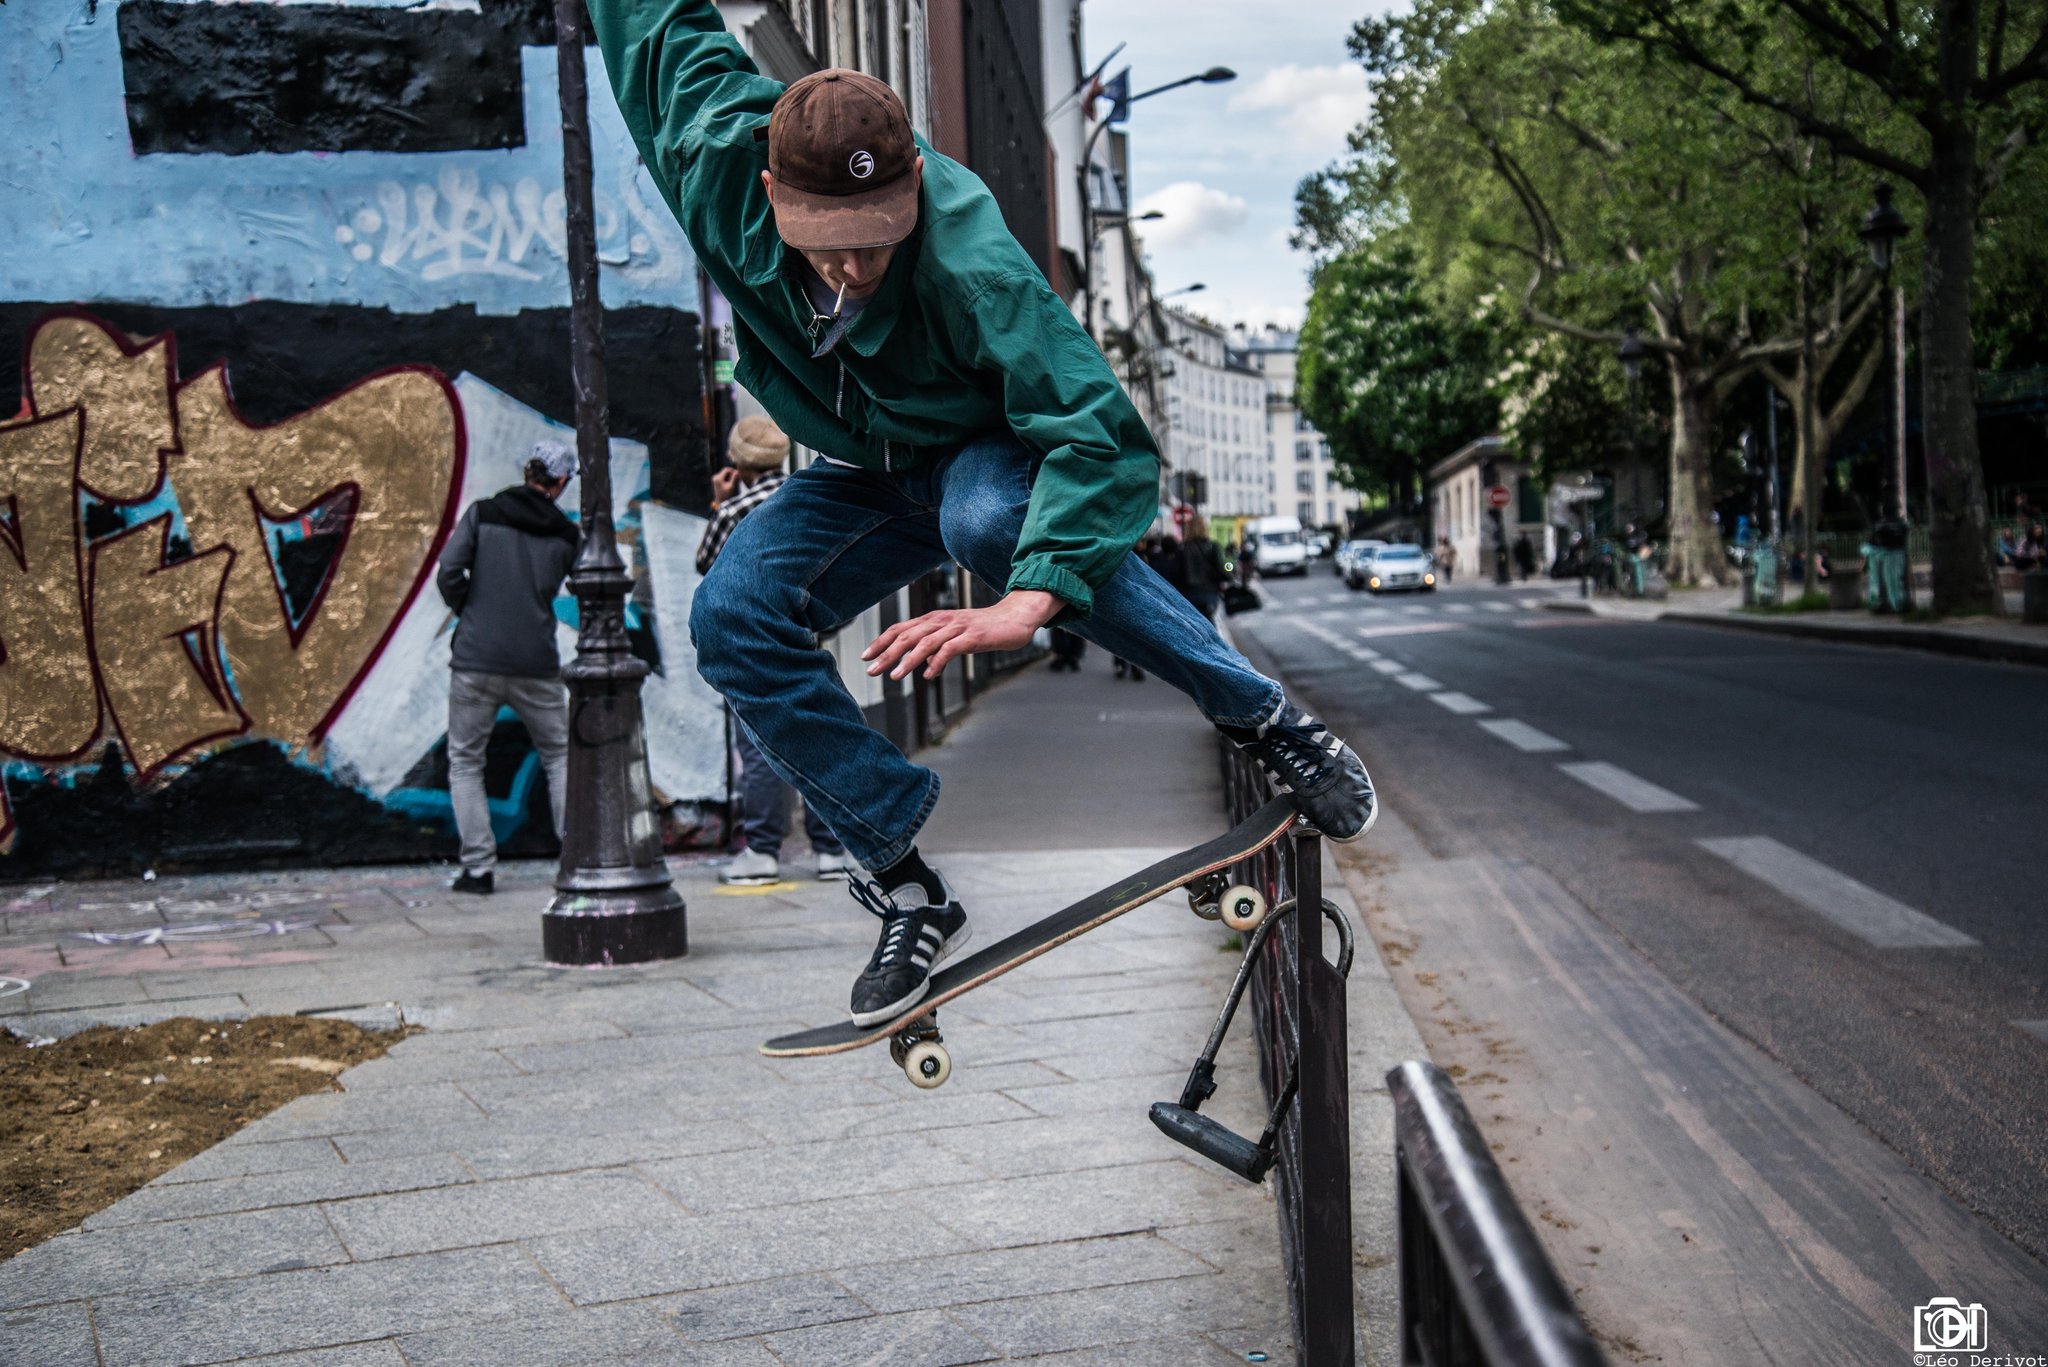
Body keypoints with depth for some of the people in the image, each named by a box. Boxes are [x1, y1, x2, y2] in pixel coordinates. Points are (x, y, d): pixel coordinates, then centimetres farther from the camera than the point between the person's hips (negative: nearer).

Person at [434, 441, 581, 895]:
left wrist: (469, 611, 8)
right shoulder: (565, 535, 5)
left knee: (464, 762, 11)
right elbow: (554, 589, 10)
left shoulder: (482, 514, 0)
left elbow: (449, 573, -8)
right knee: (560, 756, 16)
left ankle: (479, 867, 4)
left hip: (475, 663, -1)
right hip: (536, 668, 1)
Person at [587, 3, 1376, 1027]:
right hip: (865, 474, 5)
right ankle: (904, 888, -6)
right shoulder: (711, 155, -25)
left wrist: (1027, 602, -55)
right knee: (731, 618, -21)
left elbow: (1103, 432, -44)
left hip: (989, 452, -4)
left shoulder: (967, 261, -38)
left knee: (988, 518, -41)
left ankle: (1265, 721, -22)